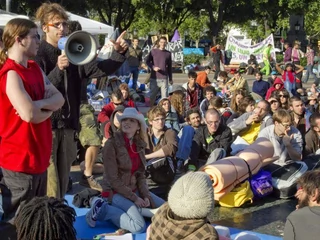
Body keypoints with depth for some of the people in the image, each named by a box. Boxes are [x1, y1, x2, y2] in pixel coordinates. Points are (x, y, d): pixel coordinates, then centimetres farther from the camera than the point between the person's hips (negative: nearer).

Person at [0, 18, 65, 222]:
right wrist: (48, 109, -6)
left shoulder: (35, 69, 10)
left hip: (39, 157, 9)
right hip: (20, 161, -9)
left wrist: (39, 104, -16)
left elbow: (59, 99, 4)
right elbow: (29, 115, -27)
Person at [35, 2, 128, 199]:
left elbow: (100, 69, 3)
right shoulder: (38, 56, -7)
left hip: (68, 127, 6)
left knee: (62, 186, 15)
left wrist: (119, 53, -12)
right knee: (49, 191, -6)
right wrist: (58, 70, -28)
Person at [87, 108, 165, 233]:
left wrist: (145, 195, -10)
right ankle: (102, 209, -8)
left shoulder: (139, 145, 5)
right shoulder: (111, 144, -17)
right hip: (115, 192, -7)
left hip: (134, 189, 8)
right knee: (139, 226, -25)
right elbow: (113, 179, -18)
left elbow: (140, 174, 6)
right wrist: (134, 198, -17)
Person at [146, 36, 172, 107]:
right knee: (152, 95, 4)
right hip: (154, 77, -1)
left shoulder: (168, 53, 9)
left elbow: (170, 67, 13)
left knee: (164, 95, -2)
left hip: (164, 78, 1)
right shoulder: (153, 51, 4)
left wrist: (170, 79, 13)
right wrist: (153, 67, -14)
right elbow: (147, 61, 4)